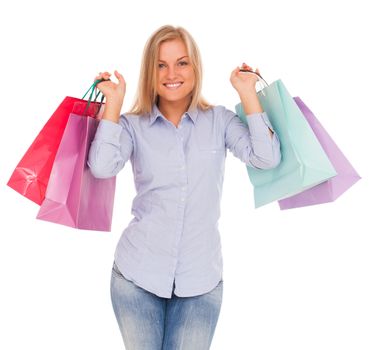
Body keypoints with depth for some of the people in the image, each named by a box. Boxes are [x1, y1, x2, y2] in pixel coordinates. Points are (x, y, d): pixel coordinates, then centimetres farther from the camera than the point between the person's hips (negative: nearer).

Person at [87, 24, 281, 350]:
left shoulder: (220, 120, 3)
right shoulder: (133, 125, 1)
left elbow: (267, 158, -11)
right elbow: (102, 167, -16)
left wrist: (248, 94, -7)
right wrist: (113, 103, -8)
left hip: (200, 278, 0)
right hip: (137, 274, 0)